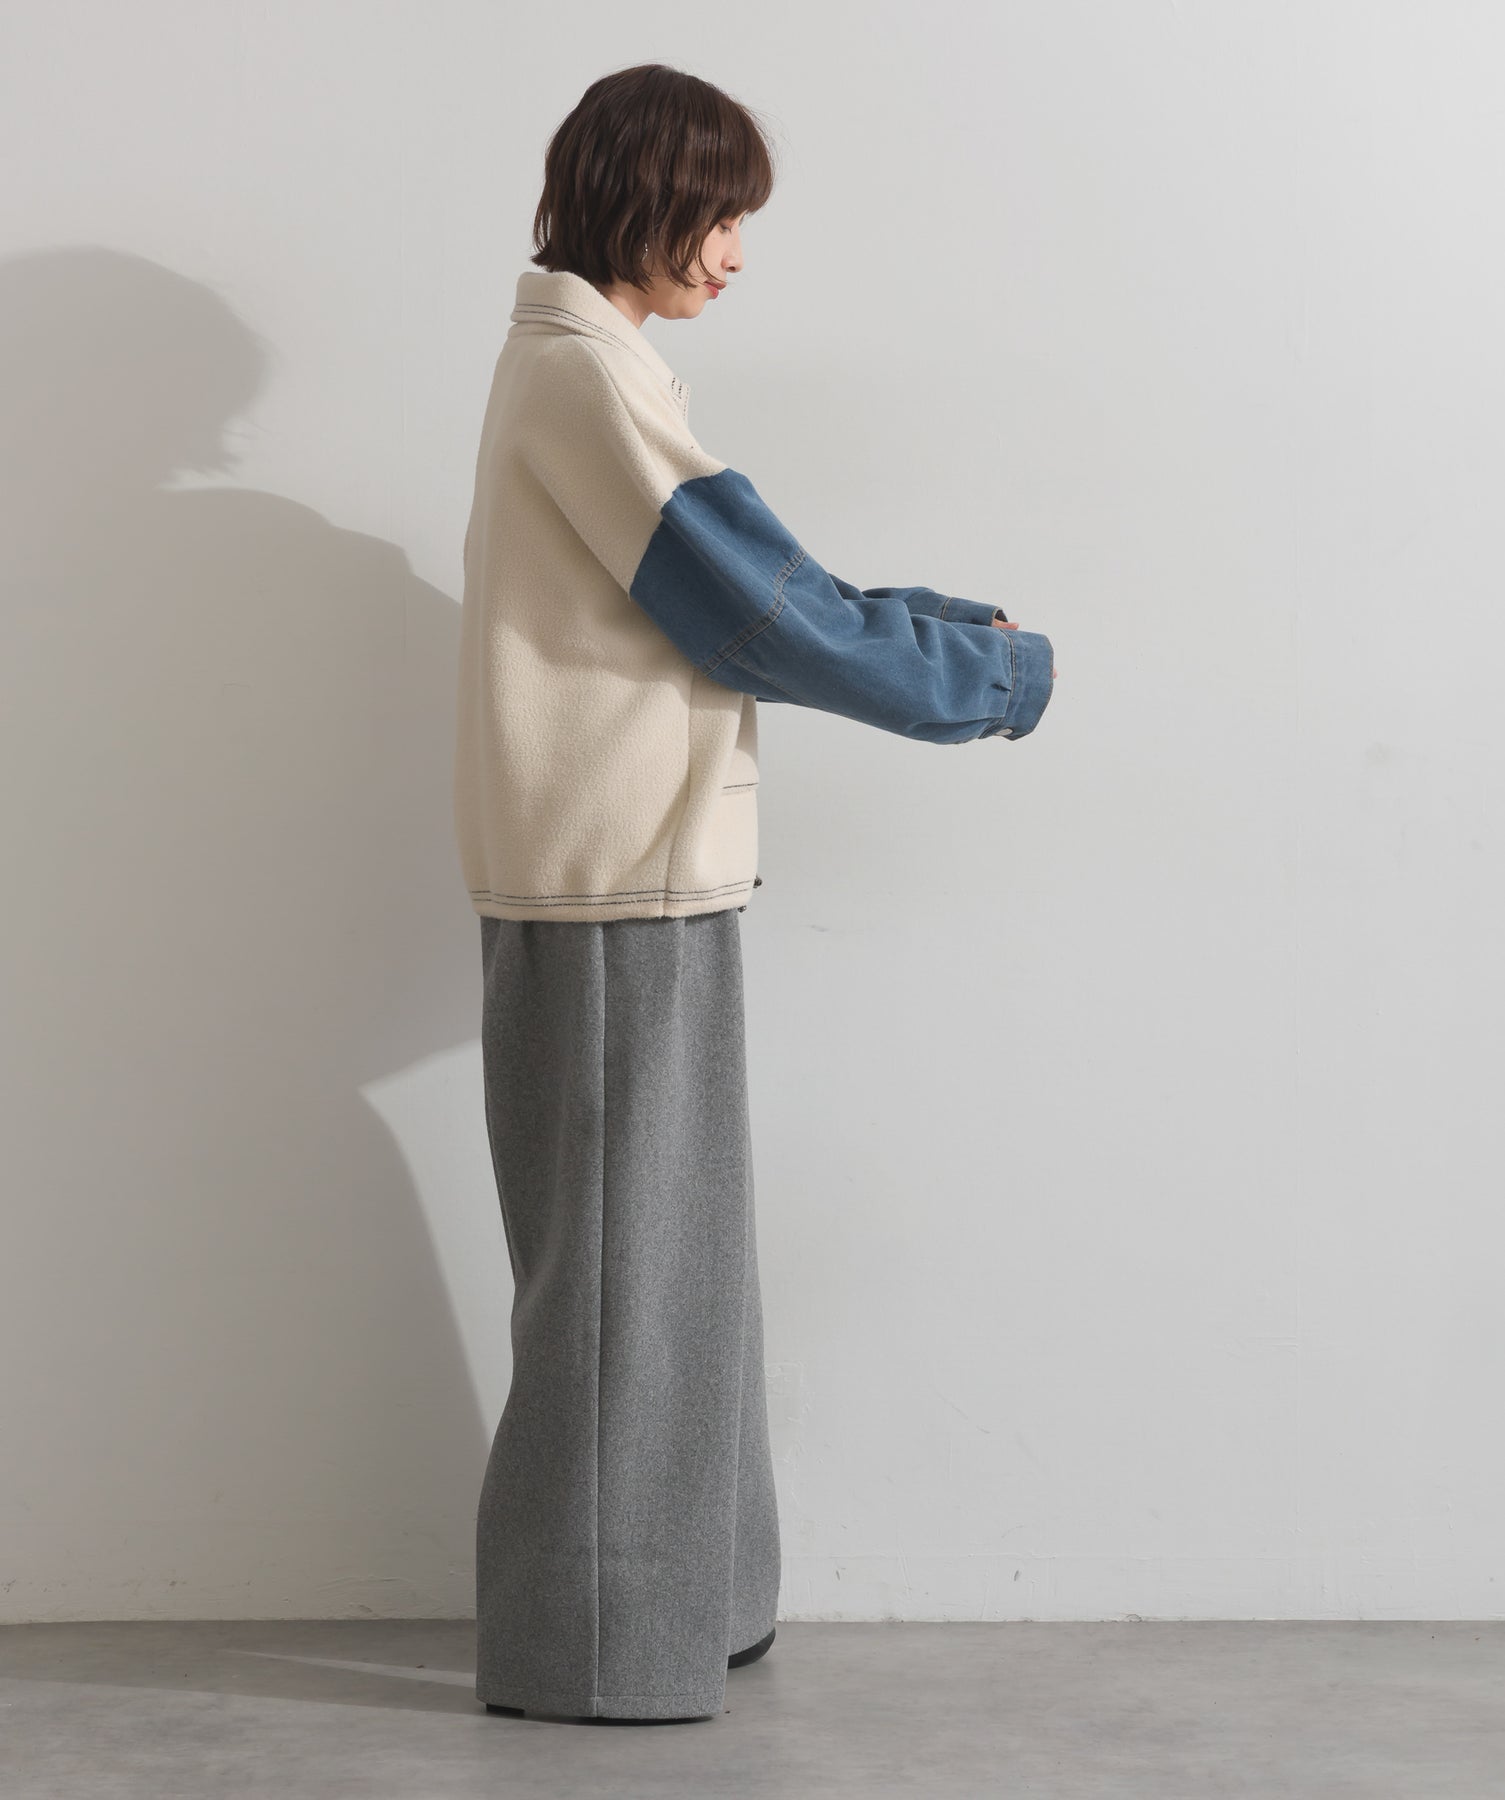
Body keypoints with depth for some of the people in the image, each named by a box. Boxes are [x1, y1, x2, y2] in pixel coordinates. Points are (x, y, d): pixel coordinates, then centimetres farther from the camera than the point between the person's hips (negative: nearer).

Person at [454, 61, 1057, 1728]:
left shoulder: (576, 365, 18)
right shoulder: (587, 372, -13)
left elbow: (756, 589, 19)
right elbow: (774, 618, -15)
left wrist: (962, 630, 12)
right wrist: (1005, 675, -5)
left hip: (631, 883, 10)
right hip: (619, 893, -10)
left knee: (662, 1256, 16)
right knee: (619, 1261, -1)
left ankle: (668, 1599, 27)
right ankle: (590, 1639, 11)